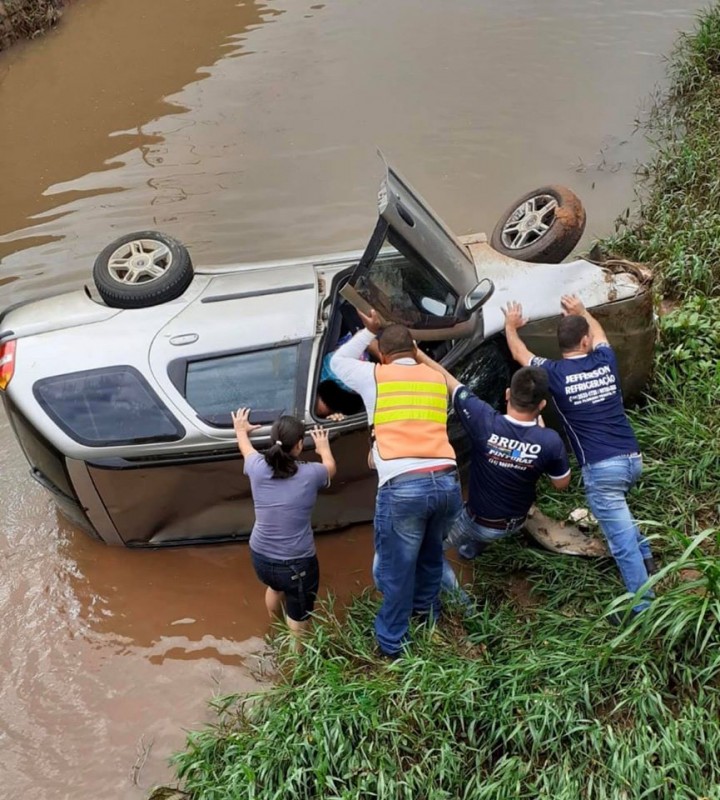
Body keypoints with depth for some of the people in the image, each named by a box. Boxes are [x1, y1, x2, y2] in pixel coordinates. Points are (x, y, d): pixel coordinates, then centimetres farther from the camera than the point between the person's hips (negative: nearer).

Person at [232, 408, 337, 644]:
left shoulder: (258, 468, -11)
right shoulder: (310, 474, -17)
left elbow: (246, 449, 14)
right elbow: (330, 467, 9)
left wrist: (241, 431, 36)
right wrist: (323, 447, 30)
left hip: (260, 558, 6)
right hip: (298, 564, -5)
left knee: (275, 587, 37)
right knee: (297, 628, 13)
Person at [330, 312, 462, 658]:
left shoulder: (373, 376, 7)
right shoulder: (437, 379, 17)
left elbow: (338, 361, 25)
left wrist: (368, 331, 34)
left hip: (402, 487, -4)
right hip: (446, 481, 4)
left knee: (396, 568, 12)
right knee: (431, 552, 29)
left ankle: (392, 642, 27)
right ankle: (427, 610, 50)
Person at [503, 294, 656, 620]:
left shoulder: (555, 373, -6)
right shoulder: (606, 361, 4)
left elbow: (519, 354, 15)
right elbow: (599, 332, 30)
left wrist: (511, 326, 32)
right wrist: (581, 311, 45)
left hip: (602, 468, -6)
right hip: (633, 459, 6)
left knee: (622, 543, -1)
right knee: (615, 507, 36)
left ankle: (642, 608, 4)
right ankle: (644, 554, 37)